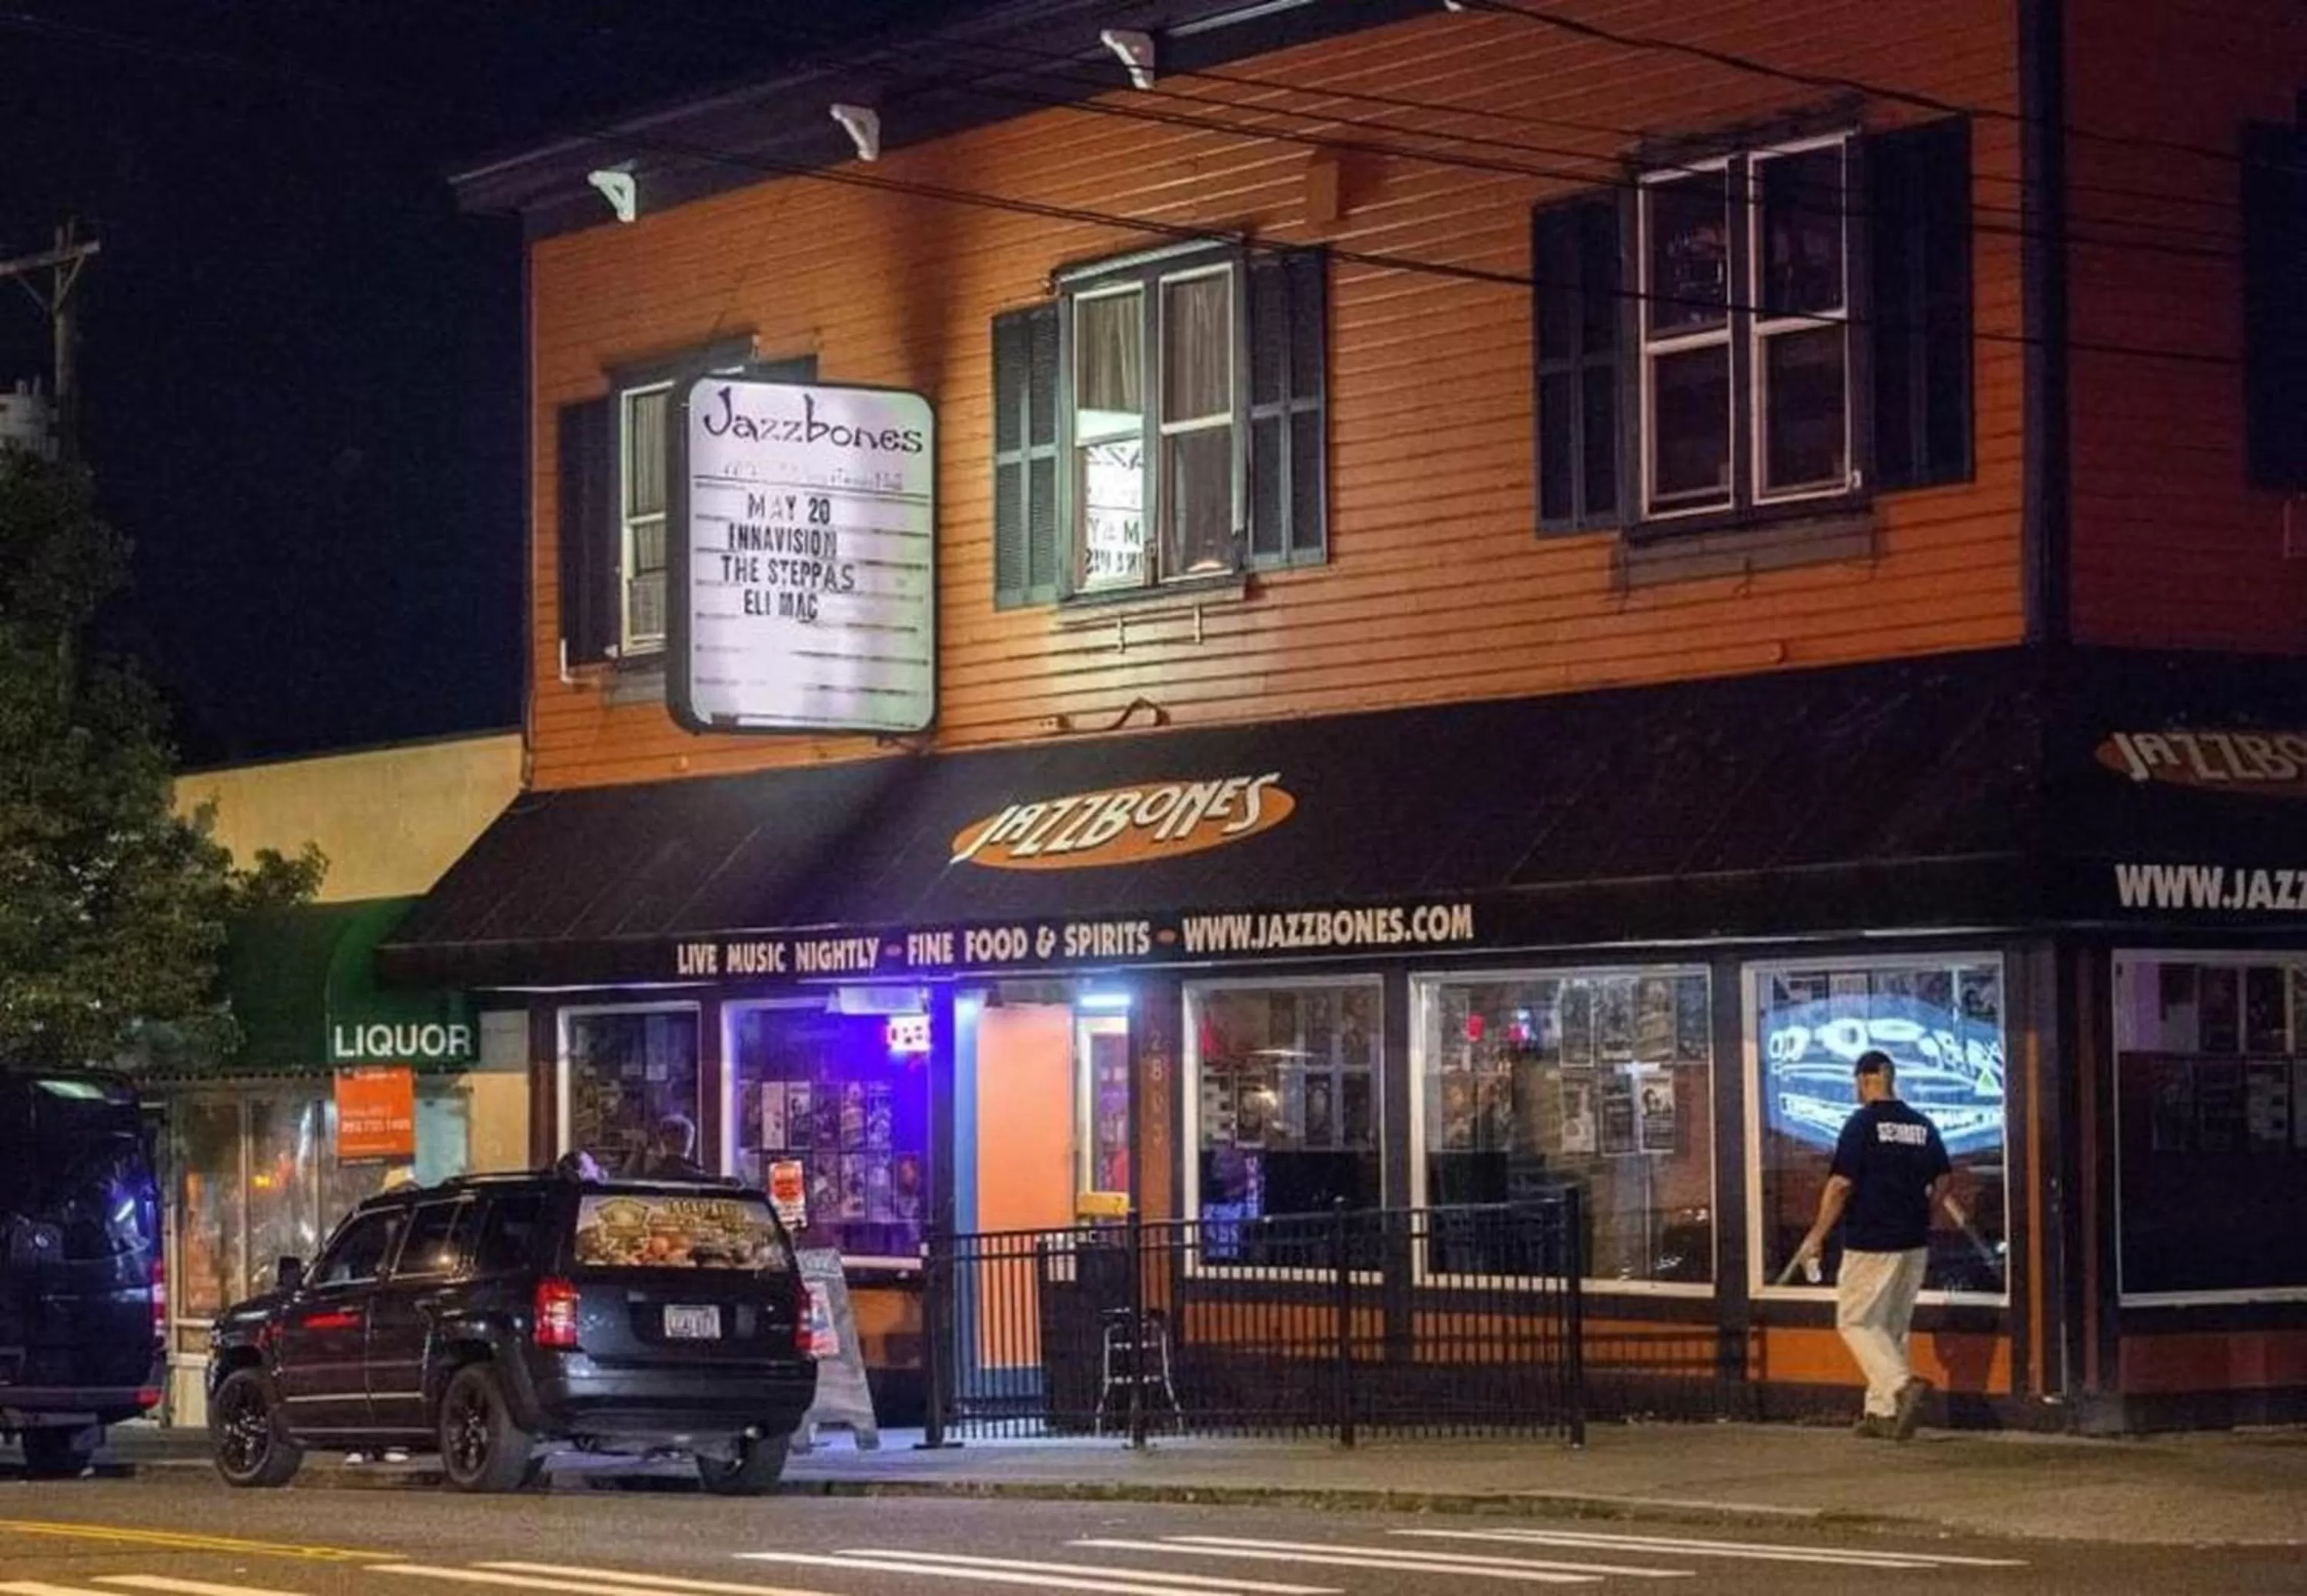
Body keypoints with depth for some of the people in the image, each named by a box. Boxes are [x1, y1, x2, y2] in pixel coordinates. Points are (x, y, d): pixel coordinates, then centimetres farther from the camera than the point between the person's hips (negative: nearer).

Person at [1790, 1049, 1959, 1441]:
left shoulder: (1862, 1124, -10)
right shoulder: (1922, 1126, 8)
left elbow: (1841, 1186, -14)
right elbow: (1942, 1183, 10)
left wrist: (1816, 1236, -6)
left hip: (1870, 1242, -6)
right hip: (1914, 1244, 6)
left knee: (1856, 1321, 1)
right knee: (1894, 1327, 14)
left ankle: (1903, 1384, -21)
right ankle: (1882, 1412, 14)